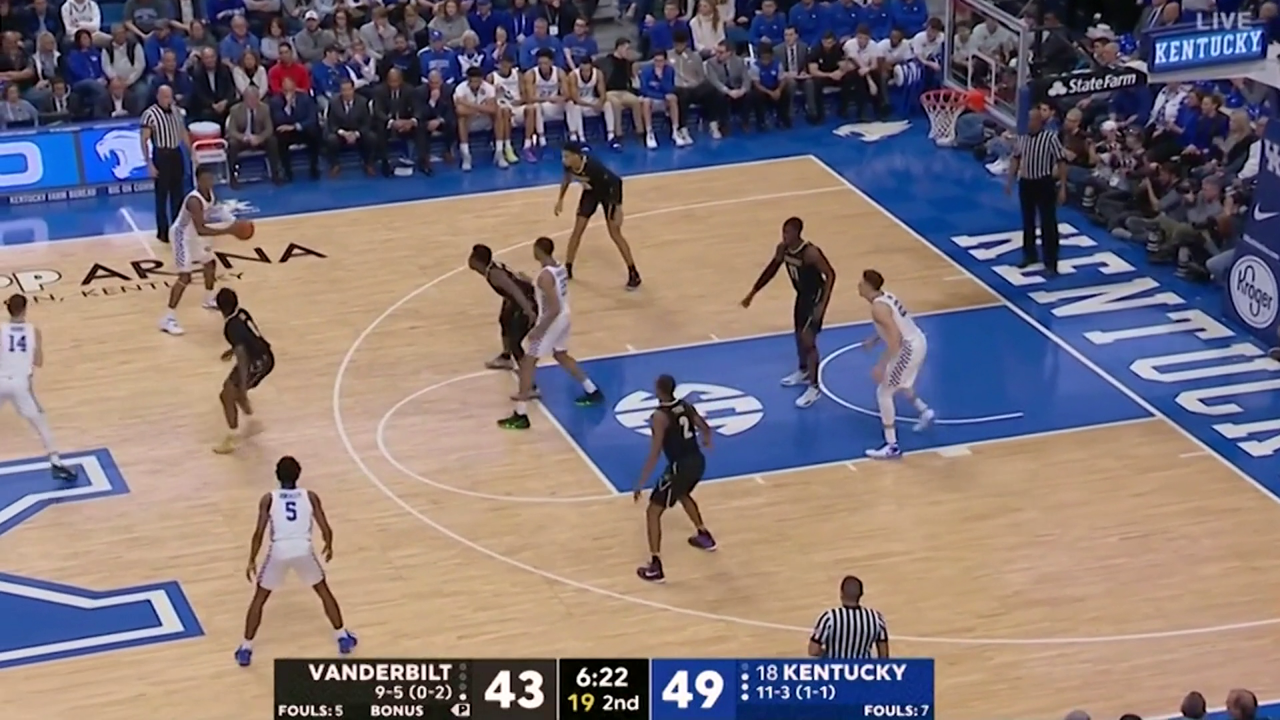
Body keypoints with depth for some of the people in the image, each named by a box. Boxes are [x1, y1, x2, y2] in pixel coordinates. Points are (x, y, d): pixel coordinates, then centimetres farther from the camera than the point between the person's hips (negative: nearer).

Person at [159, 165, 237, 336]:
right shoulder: (194, 201, -35)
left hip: (196, 234, 9)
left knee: (209, 264, 25)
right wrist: (227, 230, -42)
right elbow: (200, 230, -40)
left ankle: (209, 300, 51)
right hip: (184, 236, -9)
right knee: (185, 277, -13)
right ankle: (168, 319, -11)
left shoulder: (209, 193, -7)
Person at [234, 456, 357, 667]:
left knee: (259, 598, 18)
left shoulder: (268, 499, 6)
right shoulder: (310, 496, 8)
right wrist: (329, 546, 27)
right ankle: (342, 637, 31)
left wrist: (252, 561, 9)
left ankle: (246, 649, 16)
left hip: (279, 551, -1)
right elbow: (326, 529, 6)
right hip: (304, 550, 1)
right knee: (324, 591, 26)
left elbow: (259, 533, -1)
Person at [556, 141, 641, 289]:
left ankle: (633, 274, 4)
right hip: (590, 193, 6)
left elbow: (616, 182, -30)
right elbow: (567, 179, 4)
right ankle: (567, 269, 20)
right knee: (577, 230, 5)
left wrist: (618, 208, -30)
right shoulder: (568, 166, -22)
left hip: (607, 193, -6)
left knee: (615, 234, -6)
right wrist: (560, 199, 10)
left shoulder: (593, 166, -40)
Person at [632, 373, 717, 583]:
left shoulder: (660, 416, -18)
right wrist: (706, 440, 43)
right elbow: (706, 429, 18)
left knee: (653, 512, 3)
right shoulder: (686, 407, 3)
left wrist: (640, 483, -15)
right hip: (698, 461, 8)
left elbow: (654, 454, -20)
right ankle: (704, 536, 54)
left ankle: (655, 567, -2)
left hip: (680, 466, -8)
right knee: (682, 494, 39)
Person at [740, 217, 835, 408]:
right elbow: (771, 269, 6)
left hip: (815, 296, -8)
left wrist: (823, 304, -33)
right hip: (802, 295, 8)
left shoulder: (811, 253, -32)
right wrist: (753, 292, 9)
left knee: (808, 339, -10)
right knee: (799, 336, 22)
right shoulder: (782, 249, -10)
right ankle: (804, 372, 46)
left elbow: (830, 274, -26)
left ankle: (814, 388, -3)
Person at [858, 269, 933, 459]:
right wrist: (874, 340, 21)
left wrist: (881, 365, -26)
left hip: (909, 348, -10)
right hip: (917, 342, 10)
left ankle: (892, 446, 0)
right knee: (897, 382, 33)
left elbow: (895, 338, -28)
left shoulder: (878, 307, -22)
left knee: (883, 392, -2)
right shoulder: (885, 297, 8)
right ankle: (924, 411, 47)